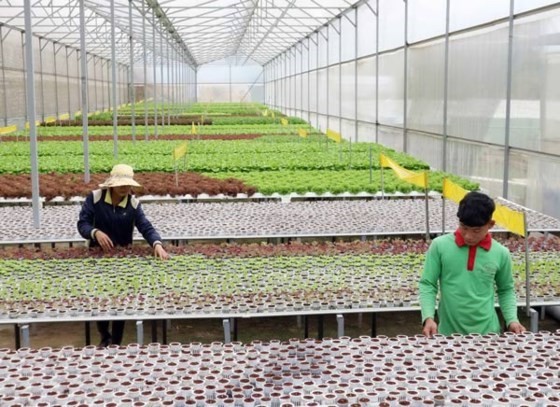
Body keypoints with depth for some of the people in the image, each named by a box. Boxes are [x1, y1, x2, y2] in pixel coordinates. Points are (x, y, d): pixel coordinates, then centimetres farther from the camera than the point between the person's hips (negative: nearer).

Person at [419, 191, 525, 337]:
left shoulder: (501, 253, 0)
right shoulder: (440, 246, -6)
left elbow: (506, 290, 13)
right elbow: (427, 285, -2)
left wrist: (512, 320, -1)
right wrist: (428, 317, -15)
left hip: (487, 333, 1)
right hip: (449, 333, -1)